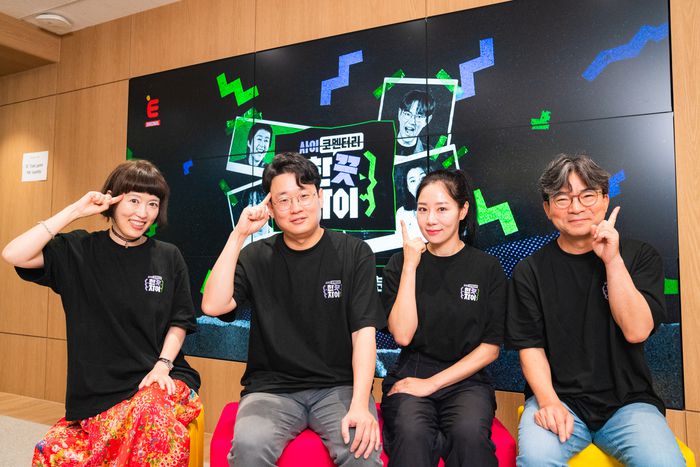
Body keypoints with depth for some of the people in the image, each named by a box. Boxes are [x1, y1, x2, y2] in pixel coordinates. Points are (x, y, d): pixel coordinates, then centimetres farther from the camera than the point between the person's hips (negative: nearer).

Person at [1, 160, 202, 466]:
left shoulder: (169, 258, 5)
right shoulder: (79, 251, 3)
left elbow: (179, 322, 7)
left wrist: (162, 365, -9)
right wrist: (75, 211, -9)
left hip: (159, 380, 0)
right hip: (97, 391, 0)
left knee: (151, 410, -33)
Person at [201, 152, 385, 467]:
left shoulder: (354, 253, 1)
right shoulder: (256, 257, 6)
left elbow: (364, 332, -6)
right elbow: (212, 306, -9)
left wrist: (360, 404, -18)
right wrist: (238, 236, -10)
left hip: (339, 385, 0)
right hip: (272, 387, 1)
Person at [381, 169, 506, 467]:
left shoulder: (487, 268, 3)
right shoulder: (399, 264, 4)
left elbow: (490, 348, 1)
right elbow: (402, 335, -8)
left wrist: (432, 383, -7)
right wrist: (411, 264, -10)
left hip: (465, 380, 1)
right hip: (409, 378, 0)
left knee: (469, 435, -32)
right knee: (412, 435, -32)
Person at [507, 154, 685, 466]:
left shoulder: (639, 256, 4)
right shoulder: (530, 271, 2)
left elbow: (636, 330, -9)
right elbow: (530, 345, -2)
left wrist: (612, 260, -13)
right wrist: (548, 401, -18)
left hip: (627, 402, 1)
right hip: (559, 397, -1)